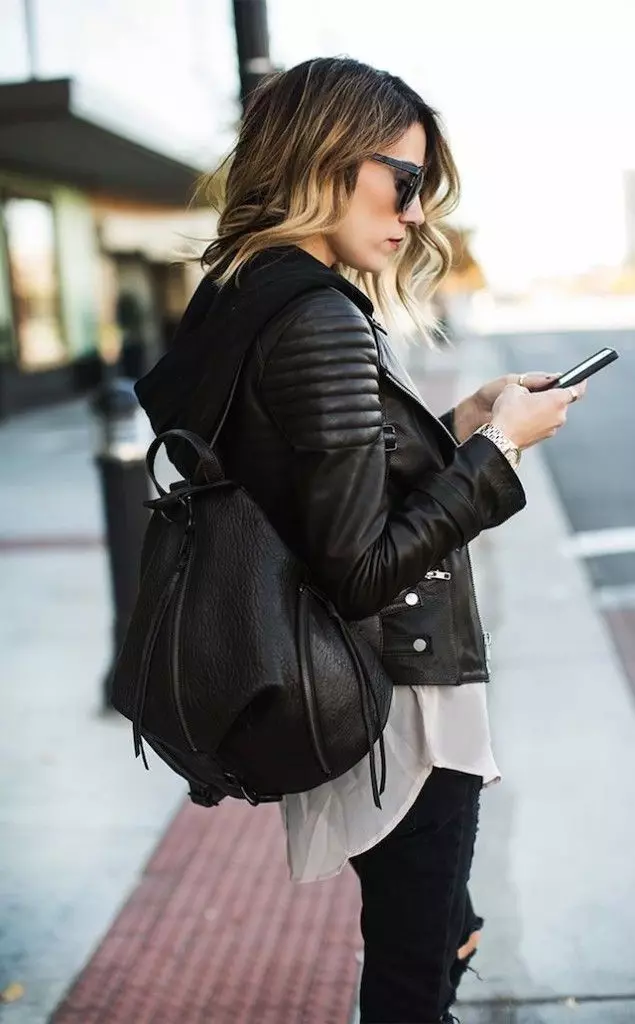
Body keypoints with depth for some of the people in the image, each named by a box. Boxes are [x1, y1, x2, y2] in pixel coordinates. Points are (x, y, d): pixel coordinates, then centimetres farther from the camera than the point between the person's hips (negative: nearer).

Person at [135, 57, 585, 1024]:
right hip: (401, 709, -9)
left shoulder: (248, 301, 6)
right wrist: (498, 447, -15)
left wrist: (456, 427, 8)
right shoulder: (320, 321, -23)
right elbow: (361, 568, -24)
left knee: (422, 946, 29)